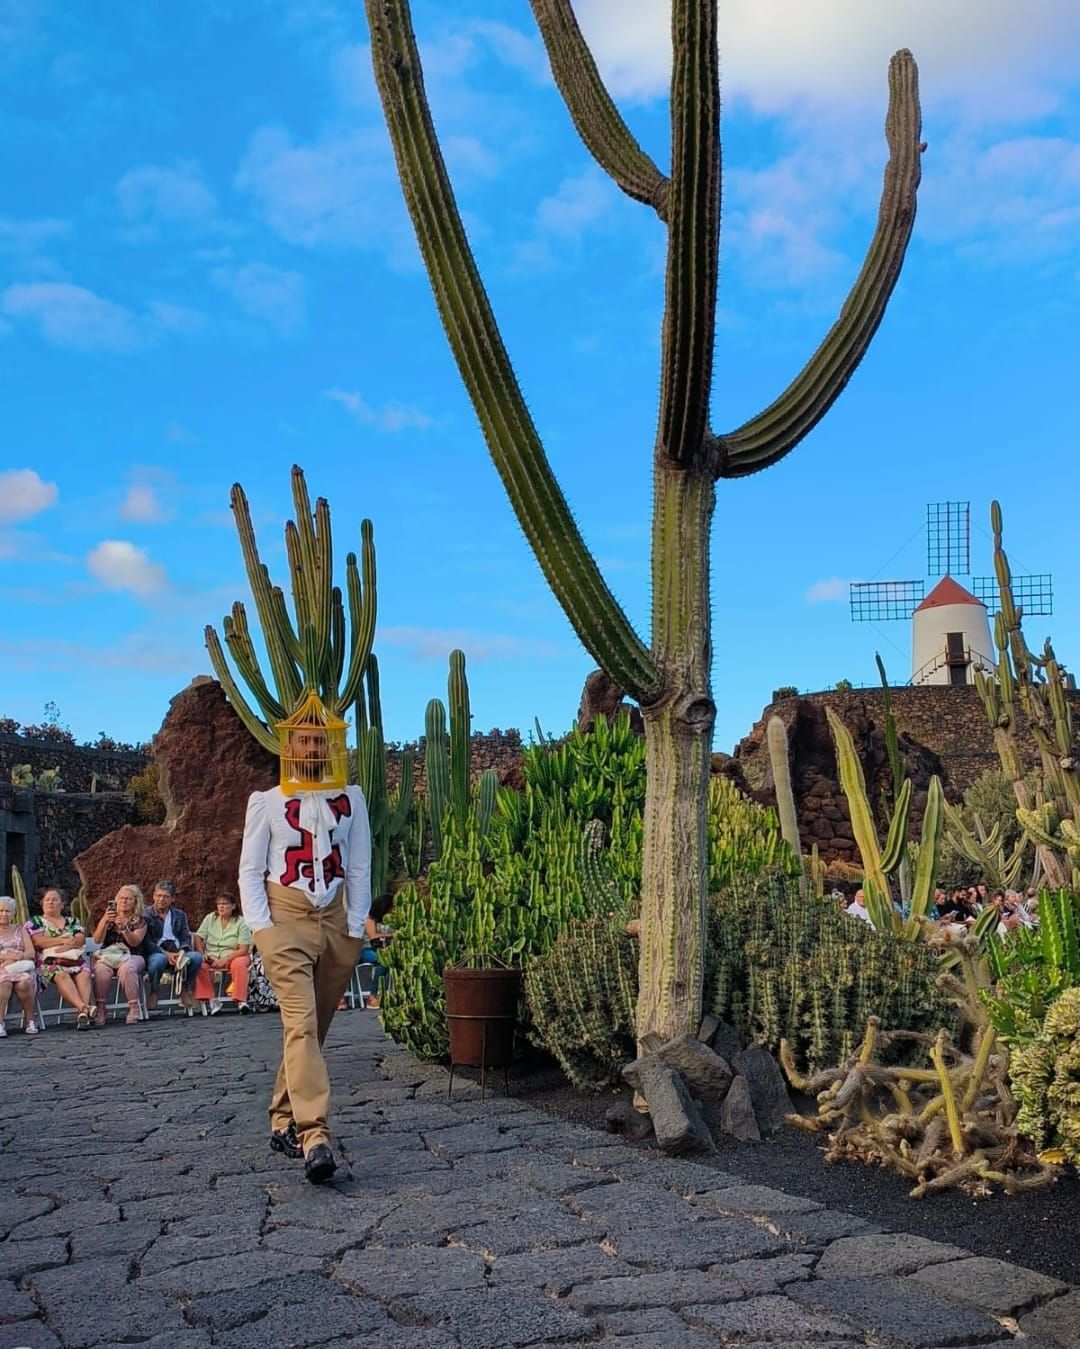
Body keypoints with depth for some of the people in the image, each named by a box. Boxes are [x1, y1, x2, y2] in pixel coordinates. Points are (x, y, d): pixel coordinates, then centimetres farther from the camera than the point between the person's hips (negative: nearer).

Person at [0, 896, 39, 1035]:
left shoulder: (21, 930, 23)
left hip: (22, 967, 1)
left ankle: (30, 1020, -22)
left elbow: (31, 952, 9)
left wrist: (18, 957, -12)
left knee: (24, 983, -34)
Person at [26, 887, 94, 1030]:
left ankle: (82, 1013, -49)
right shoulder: (35, 921, 19)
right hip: (49, 962, -3)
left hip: (74, 959, 3)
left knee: (84, 974, -32)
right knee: (62, 975, -36)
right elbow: (39, 942, 1)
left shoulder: (73, 921, 26)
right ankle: (84, 1008, -55)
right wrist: (64, 940, -2)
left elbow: (81, 940, 9)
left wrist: (67, 946, -12)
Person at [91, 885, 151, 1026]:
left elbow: (134, 942, -9)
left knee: (126, 968, -37)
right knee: (101, 969, -34)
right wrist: (105, 922, -15)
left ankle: (134, 1008, -30)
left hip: (131, 956, -2)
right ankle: (100, 1008, -27)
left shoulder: (140, 920, 7)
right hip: (107, 955, 2)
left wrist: (124, 927, -25)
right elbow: (97, 940, 2)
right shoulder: (109, 915, 14)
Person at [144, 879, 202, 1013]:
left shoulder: (180, 915, 20)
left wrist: (182, 952, -11)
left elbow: (186, 939, 13)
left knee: (196, 957, -28)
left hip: (177, 953, 3)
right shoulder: (146, 915, 6)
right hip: (155, 953, -3)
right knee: (159, 959, -40)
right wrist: (165, 954, -19)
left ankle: (184, 989, -8)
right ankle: (153, 992, -14)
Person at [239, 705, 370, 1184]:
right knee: (301, 1022, -16)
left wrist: (356, 927, 2)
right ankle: (314, 1136, -23)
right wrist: (261, 927, -7)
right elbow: (250, 871, 3)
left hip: (335, 921, 3)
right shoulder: (266, 802, 3)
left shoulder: (351, 800, 8)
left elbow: (359, 868, 9)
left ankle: (284, 1122, 23)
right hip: (286, 919, -3)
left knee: (313, 1027, 9)